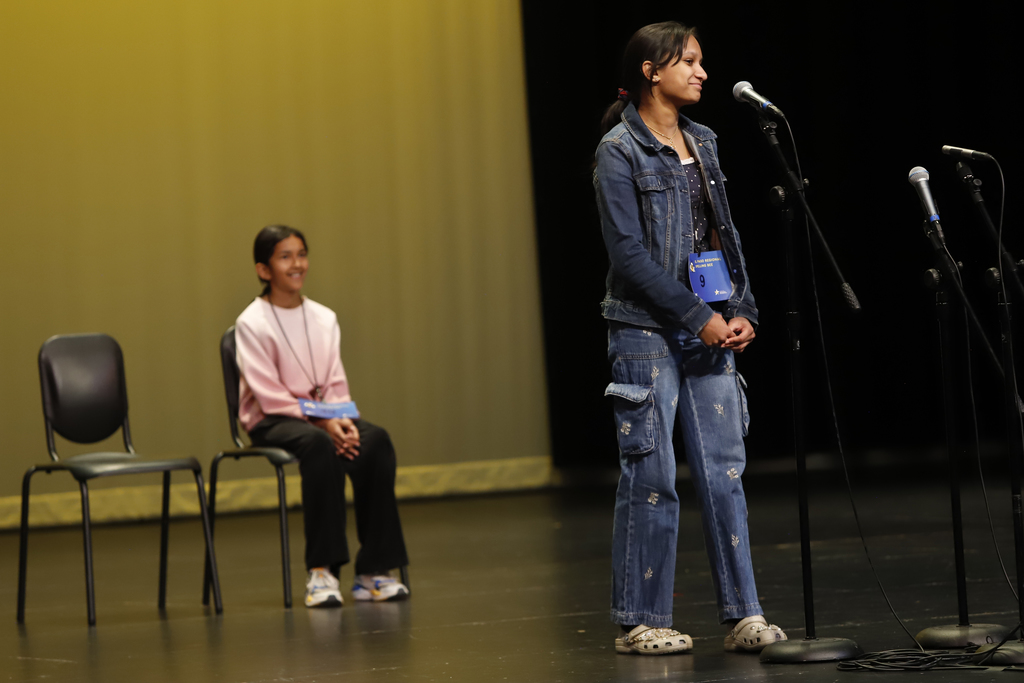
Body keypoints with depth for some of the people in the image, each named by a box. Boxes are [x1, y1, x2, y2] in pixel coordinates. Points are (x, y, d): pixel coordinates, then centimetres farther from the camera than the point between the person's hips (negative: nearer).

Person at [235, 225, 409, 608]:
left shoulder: (324, 318, 11)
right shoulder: (251, 324, -7)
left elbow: (335, 383, 7)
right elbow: (270, 395, -13)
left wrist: (342, 421, -14)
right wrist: (321, 422, -23)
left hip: (324, 415, 5)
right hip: (272, 421, -5)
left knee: (375, 440, -26)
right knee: (319, 446, -38)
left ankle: (372, 572, -26)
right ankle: (321, 571, -33)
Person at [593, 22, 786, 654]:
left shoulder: (702, 143, 14)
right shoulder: (619, 150, -7)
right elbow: (629, 253, -13)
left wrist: (743, 311, 3)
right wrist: (699, 316, -15)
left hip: (711, 330, 6)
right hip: (649, 332, -6)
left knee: (724, 470, 3)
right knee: (651, 477, -2)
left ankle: (743, 615, 6)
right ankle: (641, 621, 7)